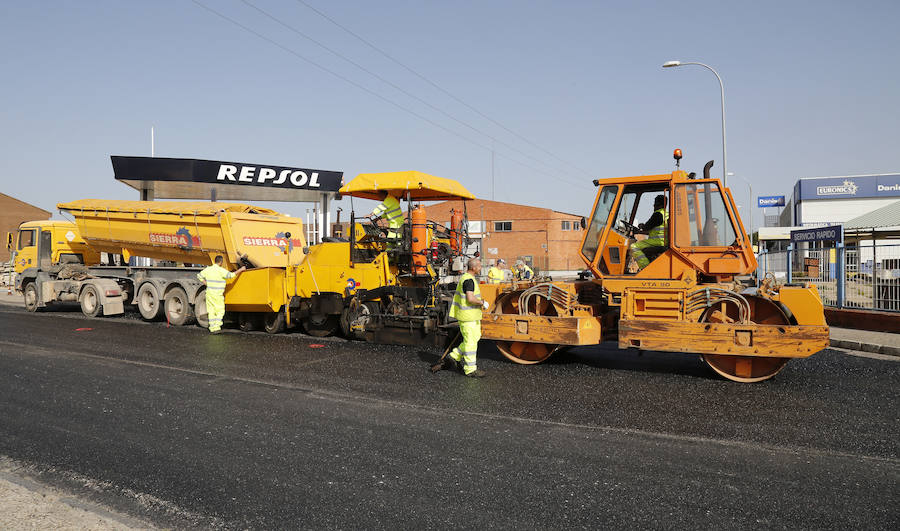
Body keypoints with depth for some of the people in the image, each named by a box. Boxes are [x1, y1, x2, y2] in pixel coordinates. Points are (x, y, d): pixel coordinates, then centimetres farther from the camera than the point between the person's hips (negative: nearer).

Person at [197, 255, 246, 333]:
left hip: (209, 293, 6)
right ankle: (217, 327, -6)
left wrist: (206, 284, 16)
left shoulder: (208, 269, 7)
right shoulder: (221, 270, -14)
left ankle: (212, 328, 10)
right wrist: (240, 270, -10)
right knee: (220, 311, 3)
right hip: (217, 295, -6)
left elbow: (199, 276, 16)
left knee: (211, 311, 9)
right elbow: (231, 275, -21)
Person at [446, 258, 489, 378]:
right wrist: (483, 303, -13)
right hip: (468, 315, -10)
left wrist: (480, 301, 17)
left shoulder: (465, 278, 15)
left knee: (476, 336, 18)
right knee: (471, 341, -4)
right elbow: (470, 299, -27)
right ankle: (470, 369, 3)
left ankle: (455, 356, 22)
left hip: (472, 315, 10)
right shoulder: (469, 280, -18)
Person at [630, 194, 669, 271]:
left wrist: (641, 226, 10)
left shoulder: (658, 214, -13)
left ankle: (645, 267, -24)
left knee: (634, 247, -18)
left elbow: (647, 227, -12)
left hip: (657, 242, -11)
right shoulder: (667, 214, 19)